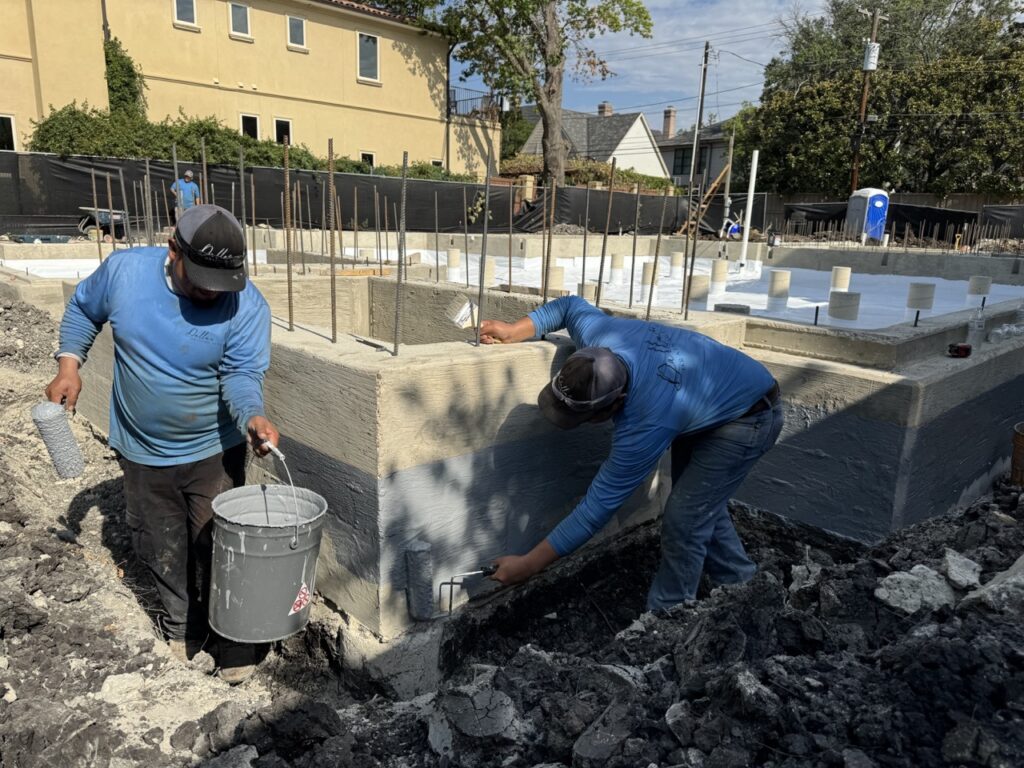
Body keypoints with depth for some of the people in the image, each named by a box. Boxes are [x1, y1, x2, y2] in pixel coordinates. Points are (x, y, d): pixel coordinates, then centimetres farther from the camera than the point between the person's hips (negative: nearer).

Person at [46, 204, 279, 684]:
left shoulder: (247, 305, -20)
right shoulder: (123, 270, -13)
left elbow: (241, 374, -24)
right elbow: (82, 310, 6)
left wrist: (253, 416, -44)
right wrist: (69, 364, -5)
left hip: (214, 453, -3)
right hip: (142, 452, 3)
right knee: (161, 552, 19)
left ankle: (233, 642, 26)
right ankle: (182, 624, 44)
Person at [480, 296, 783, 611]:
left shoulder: (645, 425, -42)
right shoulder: (599, 336, -26)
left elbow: (598, 506, -35)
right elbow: (572, 305, -1)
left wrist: (528, 564, -28)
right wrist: (513, 331, -9)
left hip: (749, 418, -8)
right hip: (707, 395, 9)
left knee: (684, 521, -11)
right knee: (700, 503, 20)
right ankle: (737, 580, 42)